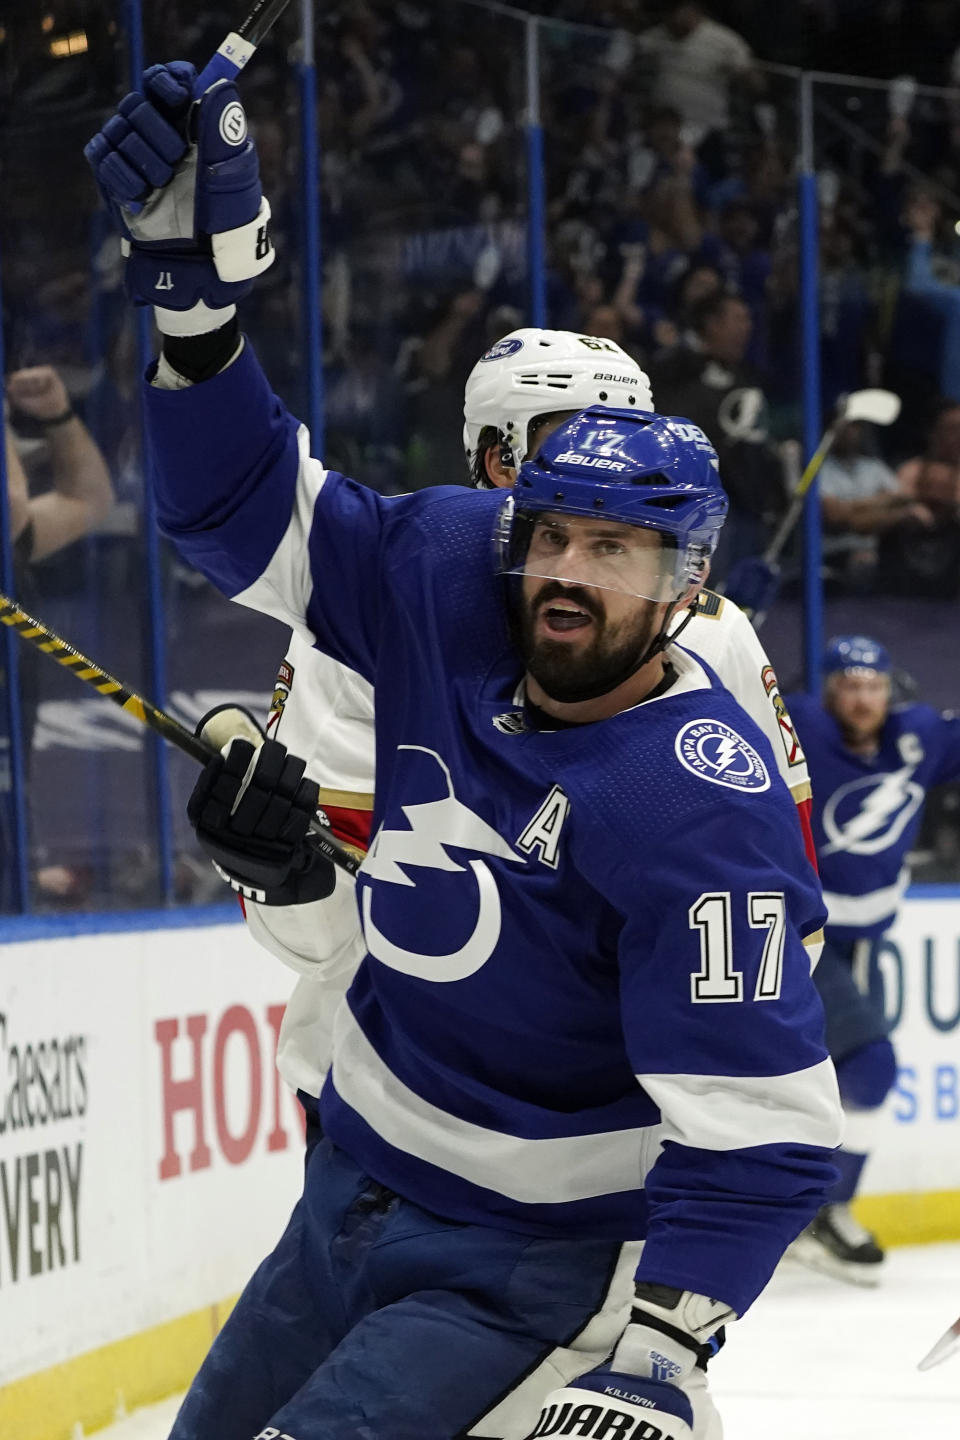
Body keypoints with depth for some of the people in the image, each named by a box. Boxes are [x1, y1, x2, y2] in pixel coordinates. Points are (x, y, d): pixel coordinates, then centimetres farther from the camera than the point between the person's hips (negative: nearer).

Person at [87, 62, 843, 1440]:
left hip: (530, 1261, -8)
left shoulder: (702, 806, -26)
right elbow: (247, 504, 2)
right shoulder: (446, 585, -8)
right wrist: (200, 277, -11)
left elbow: (756, 1128, -28)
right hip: (357, 1193, 8)